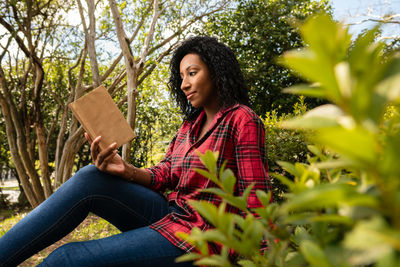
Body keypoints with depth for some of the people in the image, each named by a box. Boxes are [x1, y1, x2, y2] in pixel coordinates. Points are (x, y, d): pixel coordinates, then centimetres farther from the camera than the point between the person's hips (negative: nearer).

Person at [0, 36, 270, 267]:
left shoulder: (242, 120, -9)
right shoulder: (192, 123, 14)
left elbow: (255, 201, -14)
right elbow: (163, 176, 6)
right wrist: (125, 170, -13)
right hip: (170, 213, 7)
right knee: (90, 179, -14)